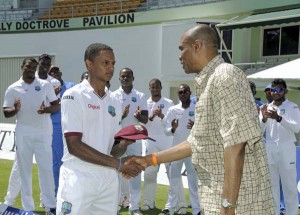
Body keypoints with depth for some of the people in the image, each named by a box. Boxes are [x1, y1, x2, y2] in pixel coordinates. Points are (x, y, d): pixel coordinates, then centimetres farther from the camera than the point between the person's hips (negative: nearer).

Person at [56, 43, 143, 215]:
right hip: (79, 178, -6)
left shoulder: (114, 103, 13)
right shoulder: (74, 96, -7)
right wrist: (119, 164, -16)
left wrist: (124, 144, -9)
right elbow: (74, 146, -15)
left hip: (109, 179, 6)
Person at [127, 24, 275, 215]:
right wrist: (150, 160, 20)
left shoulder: (225, 77, -15)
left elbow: (236, 143, -22)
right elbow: (197, 143, 20)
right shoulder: (208, 83, 16)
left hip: (239, 199, -9)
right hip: (219, 197, 9)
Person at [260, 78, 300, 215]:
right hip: (269, 150, 4)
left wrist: (279, 118, -28)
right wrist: (264, 119, -17)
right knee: (272, 184, 8)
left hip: (286, 149, -4)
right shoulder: (267, 108, 10)